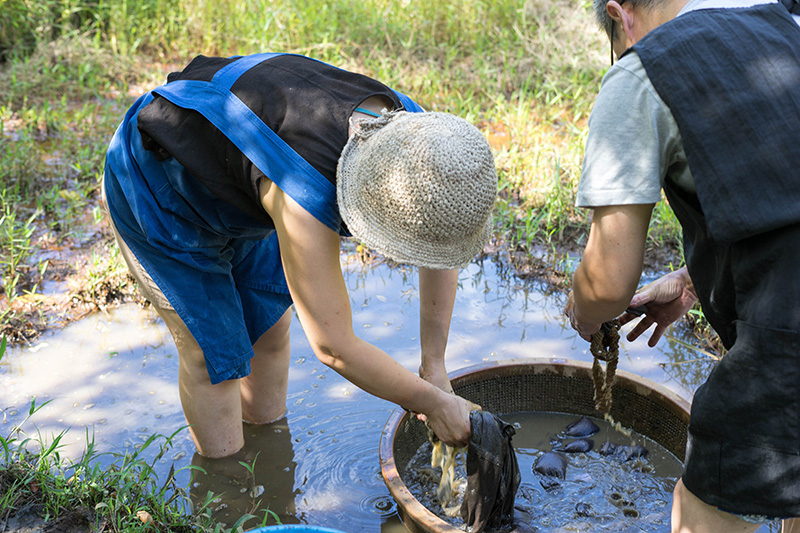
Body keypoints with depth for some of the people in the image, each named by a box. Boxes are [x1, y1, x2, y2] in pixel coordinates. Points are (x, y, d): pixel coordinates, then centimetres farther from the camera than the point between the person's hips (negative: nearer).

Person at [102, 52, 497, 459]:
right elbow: (333, 347, -34)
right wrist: (432, 401, -23)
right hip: (158, 190, -7)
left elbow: (440, 255, -8)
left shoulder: (408, 126, -22)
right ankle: (220, 462, 26)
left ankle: (267, 429, 40)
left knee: (270, 321, 15)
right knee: (212, 347, 1)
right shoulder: (305, 199, -43)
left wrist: (434, 365, -10)